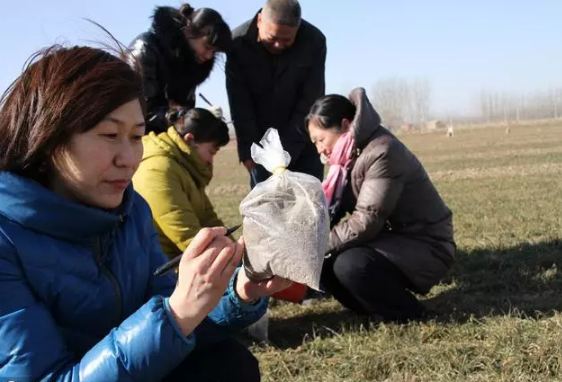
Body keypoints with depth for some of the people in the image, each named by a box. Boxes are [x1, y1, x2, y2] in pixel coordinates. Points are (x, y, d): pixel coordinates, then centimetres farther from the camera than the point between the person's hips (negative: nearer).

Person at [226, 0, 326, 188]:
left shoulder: (314, 41, -18)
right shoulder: (238, 42, -17)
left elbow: (310, 101, -16)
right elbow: (240, 104, -14)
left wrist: (286, 152, -18)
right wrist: (248, 150, -19)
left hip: (303, 138, 0)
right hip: (260, 137, 0)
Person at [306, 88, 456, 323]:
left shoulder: (382, 153, -24)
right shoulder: (351, 155, 5)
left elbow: (365, 222, -29)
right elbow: (332, 210, -2)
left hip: (425, 248, -9)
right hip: (391, 239, 9)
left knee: (349, 265, -30)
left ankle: (408, 314, -6)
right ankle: (381, 307, 9)